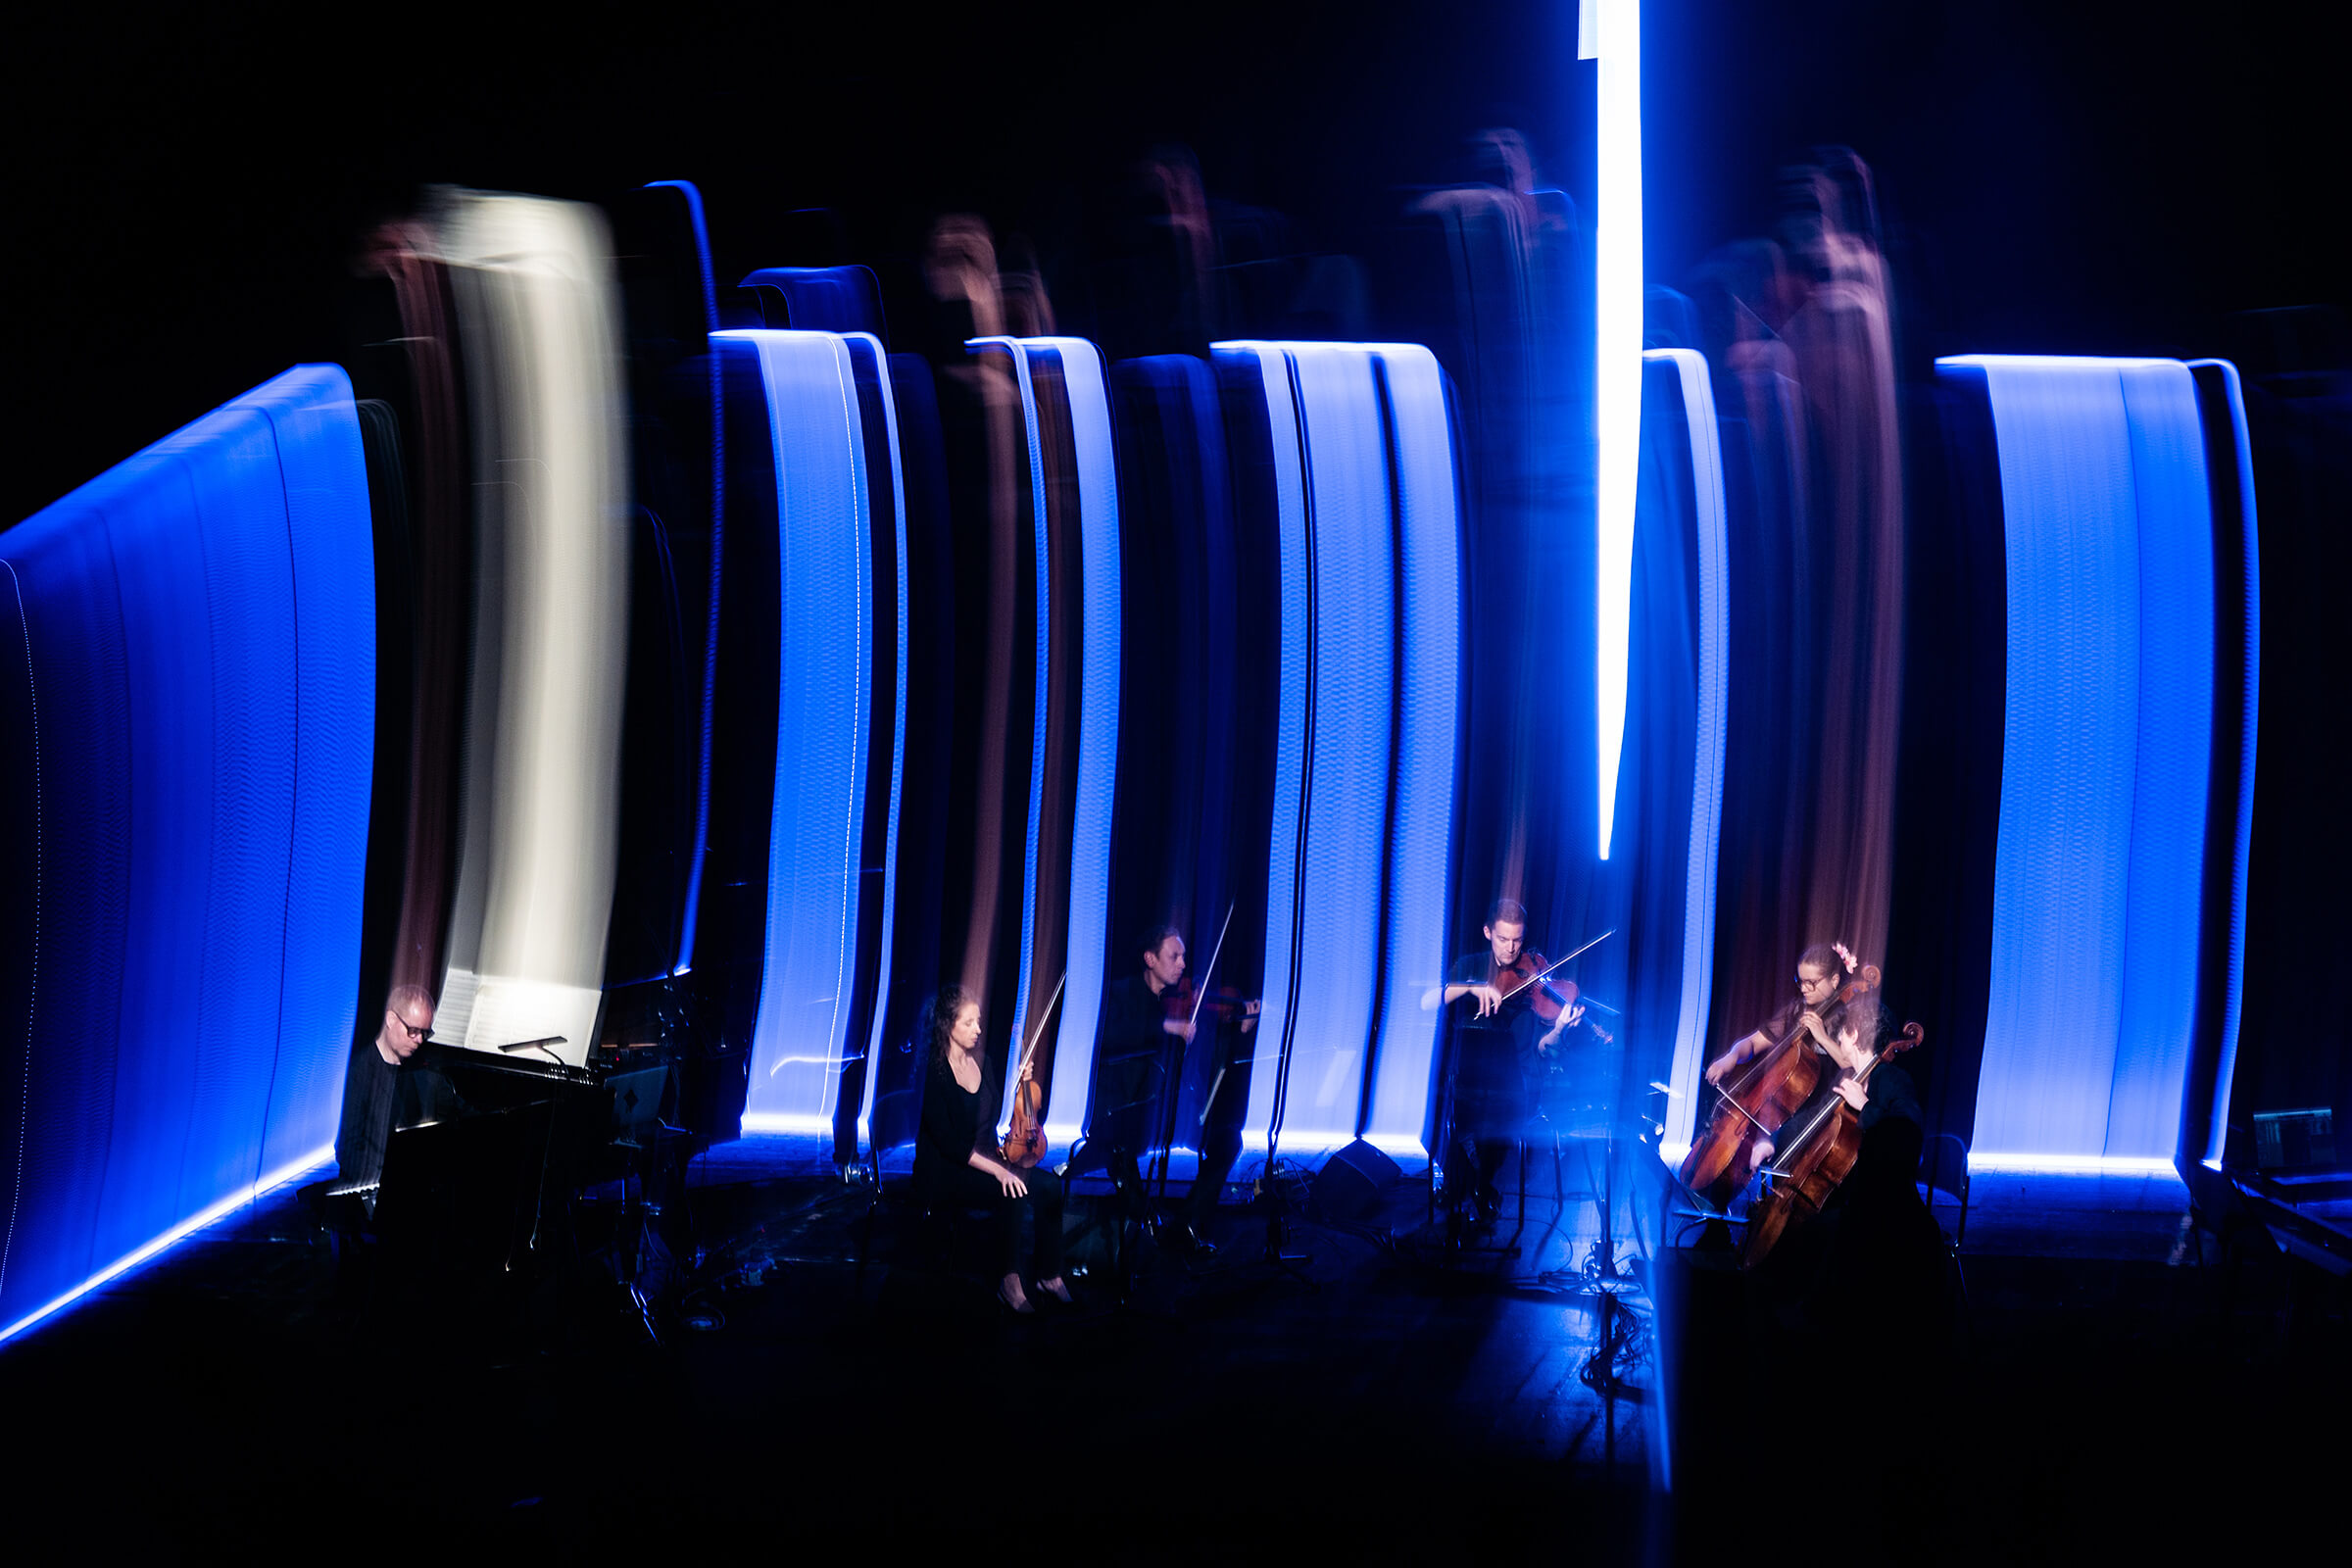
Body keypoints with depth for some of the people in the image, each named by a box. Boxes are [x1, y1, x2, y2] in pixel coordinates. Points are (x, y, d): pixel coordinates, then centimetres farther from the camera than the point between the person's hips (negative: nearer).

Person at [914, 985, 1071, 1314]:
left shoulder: (979, 1062, 7)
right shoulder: (935, 1074, -16)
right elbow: (947, 1142, -21)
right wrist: (998, 1170, -28)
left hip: (984, 1159, 7)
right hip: (945, 1173, -7)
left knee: (1050, 1186, -16)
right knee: (1012, 1194, -32)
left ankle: (1048, 1274, -5)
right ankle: (1009, 1282, -21)